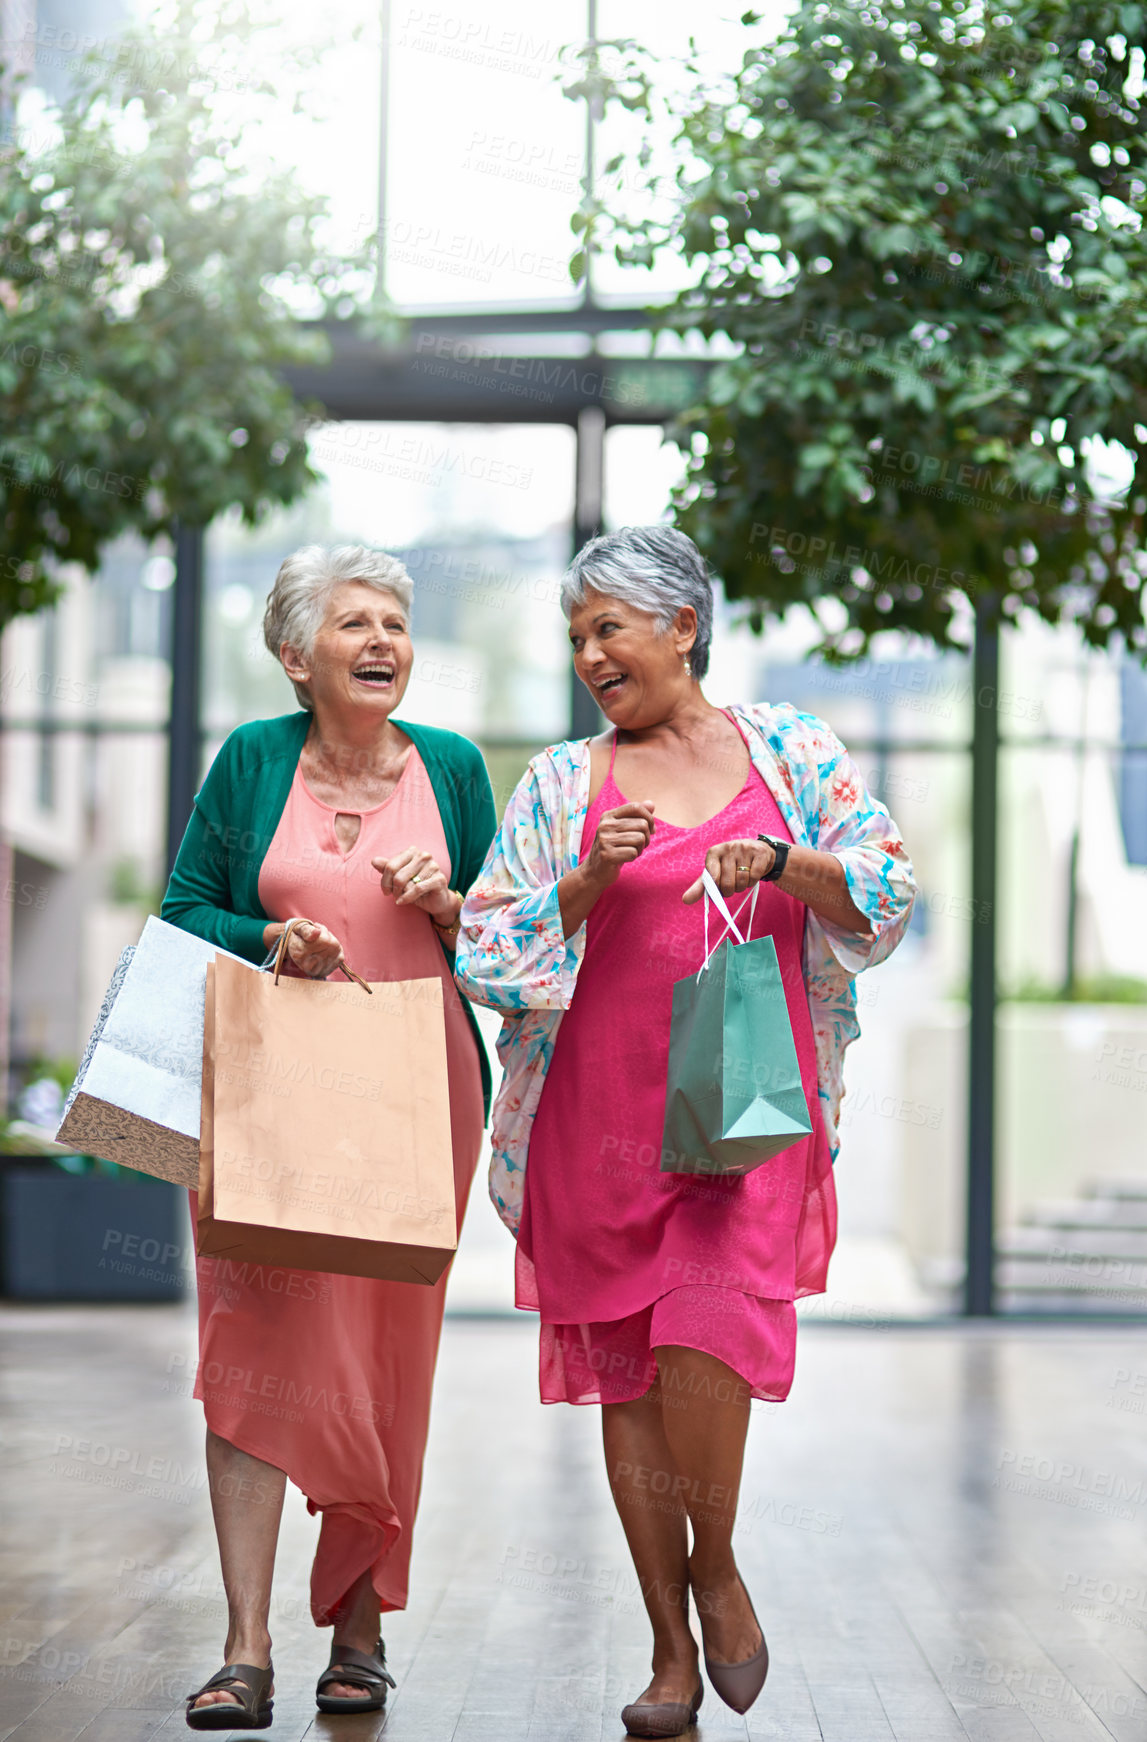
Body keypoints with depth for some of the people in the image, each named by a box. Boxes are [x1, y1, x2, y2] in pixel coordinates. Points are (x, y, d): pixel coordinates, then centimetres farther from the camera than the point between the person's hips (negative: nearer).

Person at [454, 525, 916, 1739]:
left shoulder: (785, 751, 9)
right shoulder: (562, 784, 10)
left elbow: (884, 893, 5)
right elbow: (490, 952, 5)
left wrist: (785, 864, -12)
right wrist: (589, 882, -10)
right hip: (602, 1114, 2)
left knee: (706, 1337, -18)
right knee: (624, 1368, 3)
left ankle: (715, 1565, 10)